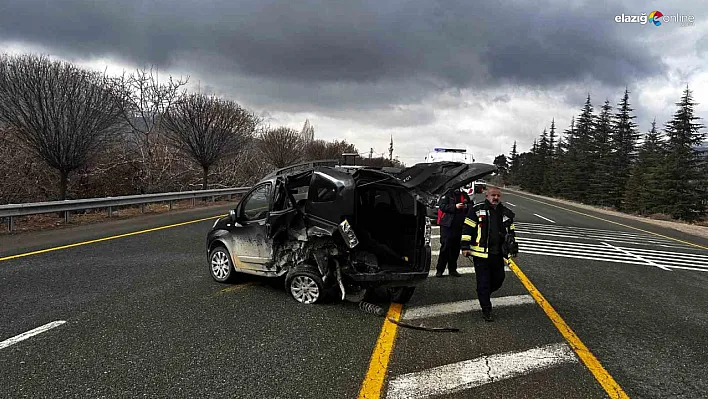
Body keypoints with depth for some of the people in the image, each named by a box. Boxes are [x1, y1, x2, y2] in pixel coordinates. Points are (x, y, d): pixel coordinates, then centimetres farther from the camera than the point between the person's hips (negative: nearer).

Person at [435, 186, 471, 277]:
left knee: (455, 249, 8)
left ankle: (452, 269, 18)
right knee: (445, 247, -6)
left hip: (459, 226, 5)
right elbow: (442, 206, -11)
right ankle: (439, 270, 0)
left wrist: (467, 206, 0)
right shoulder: (447, 194, 0)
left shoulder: (464, 195, 15)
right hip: (447, 225, -5)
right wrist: (455, 207, -21)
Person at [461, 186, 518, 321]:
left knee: (498, 280, 12)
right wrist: (465, 246, -8)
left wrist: (513, 248, 18)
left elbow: (511, 232, 22)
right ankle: (486, 310, 10)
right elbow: (467, 229, -4)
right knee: (483, 281, -1)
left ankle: (484, 294, 39)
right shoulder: (477, 210, -4)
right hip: (481, 254, -5)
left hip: (498, 254, 5)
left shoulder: (506, 213, 12)